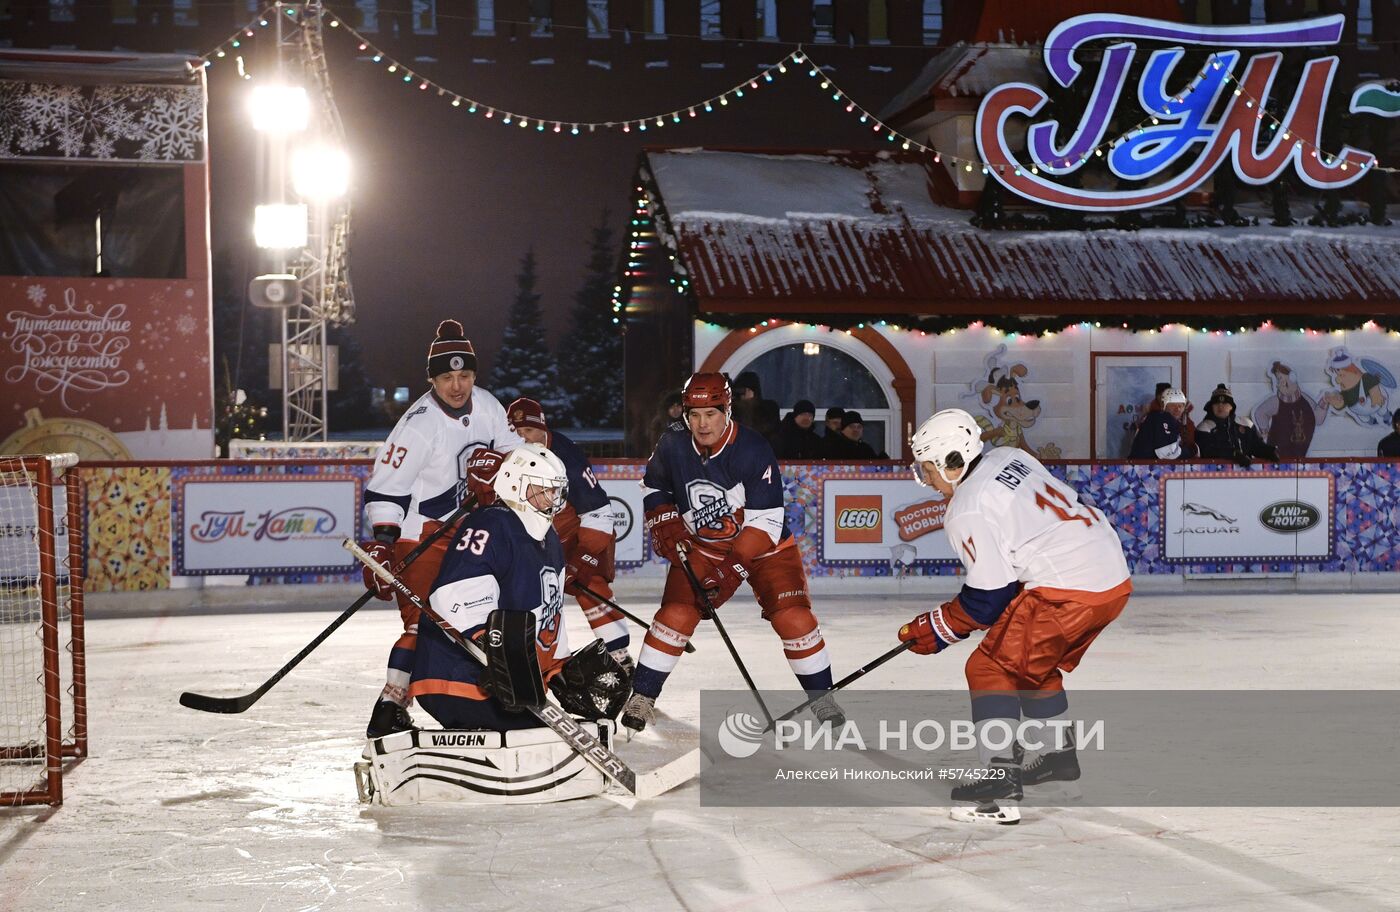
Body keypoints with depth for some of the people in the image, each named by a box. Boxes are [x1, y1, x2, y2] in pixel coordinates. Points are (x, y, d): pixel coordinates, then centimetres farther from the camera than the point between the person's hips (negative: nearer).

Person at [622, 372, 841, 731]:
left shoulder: (753, 450, -24)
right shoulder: (673, 448, -12)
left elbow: (766, 520, -25)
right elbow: (654, 489, 10)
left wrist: (733, 567, -31)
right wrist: (665, 526, -6)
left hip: (764, 544, -2)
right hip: (700, 546, 3)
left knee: (793, 617, -14)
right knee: (675, 615, -11)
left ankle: (821, 699, 2)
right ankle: (641, 698, 1)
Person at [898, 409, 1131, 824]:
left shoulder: (966, 513, -11)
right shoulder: (1010, 457, 12)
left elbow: (989, 595, -11)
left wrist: (936, 630, 1)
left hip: (1067, 593, -9)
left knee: (992, 669, -2)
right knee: (1034, 664, 28)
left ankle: (1000, 780, -12)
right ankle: (1059, 753, 42)